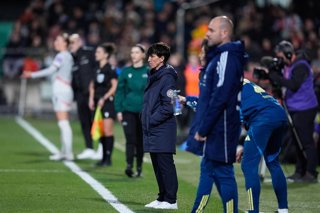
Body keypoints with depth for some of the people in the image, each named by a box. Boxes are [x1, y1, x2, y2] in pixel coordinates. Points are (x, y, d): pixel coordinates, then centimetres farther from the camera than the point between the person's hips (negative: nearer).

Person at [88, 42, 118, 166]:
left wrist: (104, 98, -14)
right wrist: (91, 98, 6)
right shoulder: (97, 69, 13)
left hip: (108, 102, -8)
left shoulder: (110, 69, -8)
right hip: (98, 103, 8)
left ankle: (108, 158, -5)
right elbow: (93, 85, 20)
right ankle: (103, 158, 12)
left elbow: (115, 86, -11)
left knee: (108, 131, -8)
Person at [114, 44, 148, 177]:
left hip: (144, 111, 0)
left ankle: (139, 167, 19)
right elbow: (119, 91, 6)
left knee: (141, 140, 7)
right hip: (128, 110, 0)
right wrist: (119, 110, -1)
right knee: (130, 139, -13)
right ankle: (129, 165, -19)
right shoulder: (126, 72, 5)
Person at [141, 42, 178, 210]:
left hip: (163, 130, -9)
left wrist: (152, 120, -14)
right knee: (157, 165, 12)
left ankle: (170, 200, -3)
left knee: (165, 164, -6)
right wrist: (145, 118, 10)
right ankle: (162, 198, 19)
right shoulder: (153, 76, 15)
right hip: (151, 130, 9)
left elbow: (168, 106, -17)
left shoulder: (167, 78, -12)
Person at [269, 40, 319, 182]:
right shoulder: (288, 65, 13)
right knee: (297, 141, 11)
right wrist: (271, 74, 1)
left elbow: (293, 84, -26)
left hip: (305, 109, -10)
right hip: (294, 109, 10)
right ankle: (300, 172, 16)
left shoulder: (301, 66, -16)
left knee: (306, 141, -8)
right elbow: (286, 83, 17)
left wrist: (275, 77, -24)